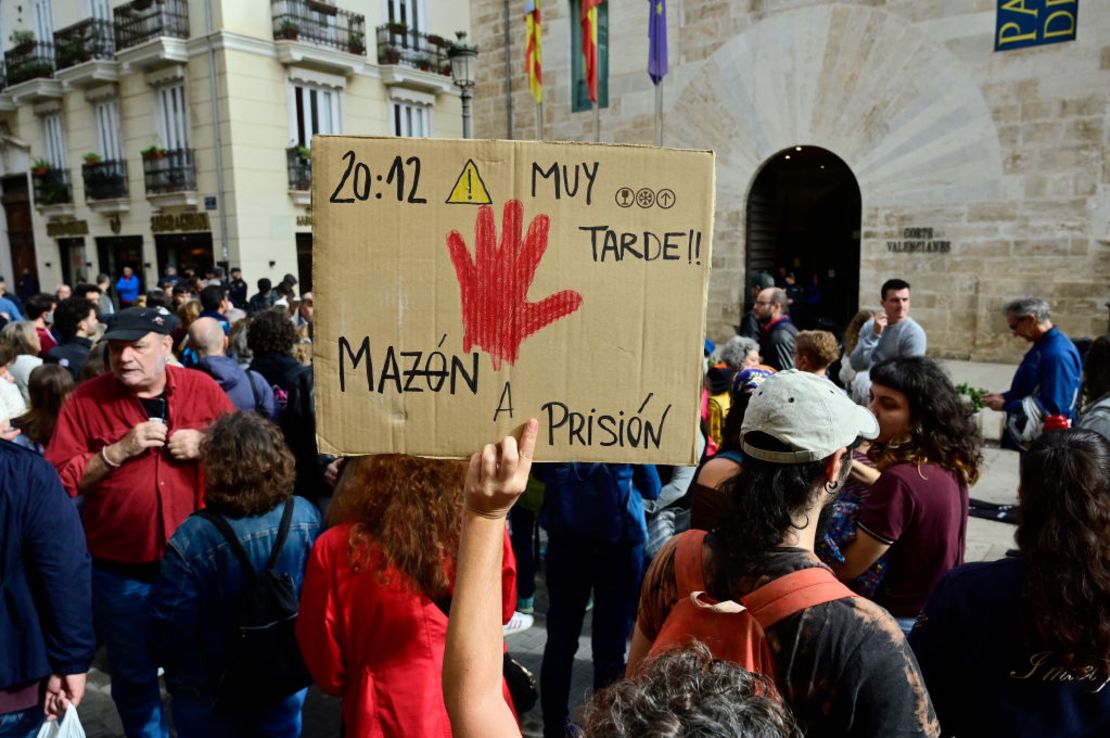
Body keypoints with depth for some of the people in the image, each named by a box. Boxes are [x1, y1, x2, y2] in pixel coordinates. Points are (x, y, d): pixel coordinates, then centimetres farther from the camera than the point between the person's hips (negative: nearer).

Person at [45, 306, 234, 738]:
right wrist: (119, 451, -20)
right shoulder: (86, 400, -6)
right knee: (134, 676, 18)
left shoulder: (202, 388, -4)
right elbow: (59, 481, -9)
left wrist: (205, 444, -16)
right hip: (120, 571, 0)